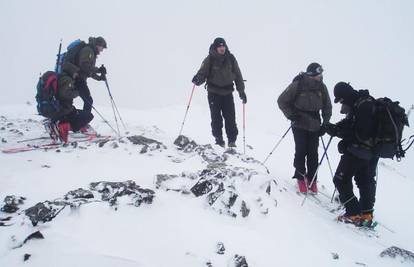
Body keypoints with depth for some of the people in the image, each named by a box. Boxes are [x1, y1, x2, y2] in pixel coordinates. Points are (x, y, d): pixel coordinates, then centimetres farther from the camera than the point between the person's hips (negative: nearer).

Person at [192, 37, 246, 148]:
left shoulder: (231, 58, 3)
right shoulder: (209, 60, -3)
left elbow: (238, 75, 9)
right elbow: (202, 73, -3)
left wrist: (241, 91, 6)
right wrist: (198, 79, -27)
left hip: (227, 93, 1)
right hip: (213, 93, -1)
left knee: (230, 118, -3)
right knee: (216, 118, -2)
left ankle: (232, 141, 8)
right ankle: (219, 140, 11)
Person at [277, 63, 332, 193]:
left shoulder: (321, 87, -3)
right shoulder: (297, 85, -13)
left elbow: (327, 107, 9)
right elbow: (282, 101, -4)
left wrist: (325, 124, 3)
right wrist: (291, 116, -9)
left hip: (315, 126, 3)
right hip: (299, 125, -3)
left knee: (313, 153, 3)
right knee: (301, 152, -2)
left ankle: (312, 180, 17)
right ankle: (300, 178, 16)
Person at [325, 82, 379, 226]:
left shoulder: (363, 106, -24)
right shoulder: (365, 102, 6)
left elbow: (360, 134, -27)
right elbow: (350, 122, 15)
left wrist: (337, 131, -20)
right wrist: (336, 128, -1)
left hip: (358, 151, -10)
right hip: (372, 151, 10)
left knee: (341, 179, -1)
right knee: (366, 181, 19)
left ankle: (354, 214, 0)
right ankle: (366, 214, 28)